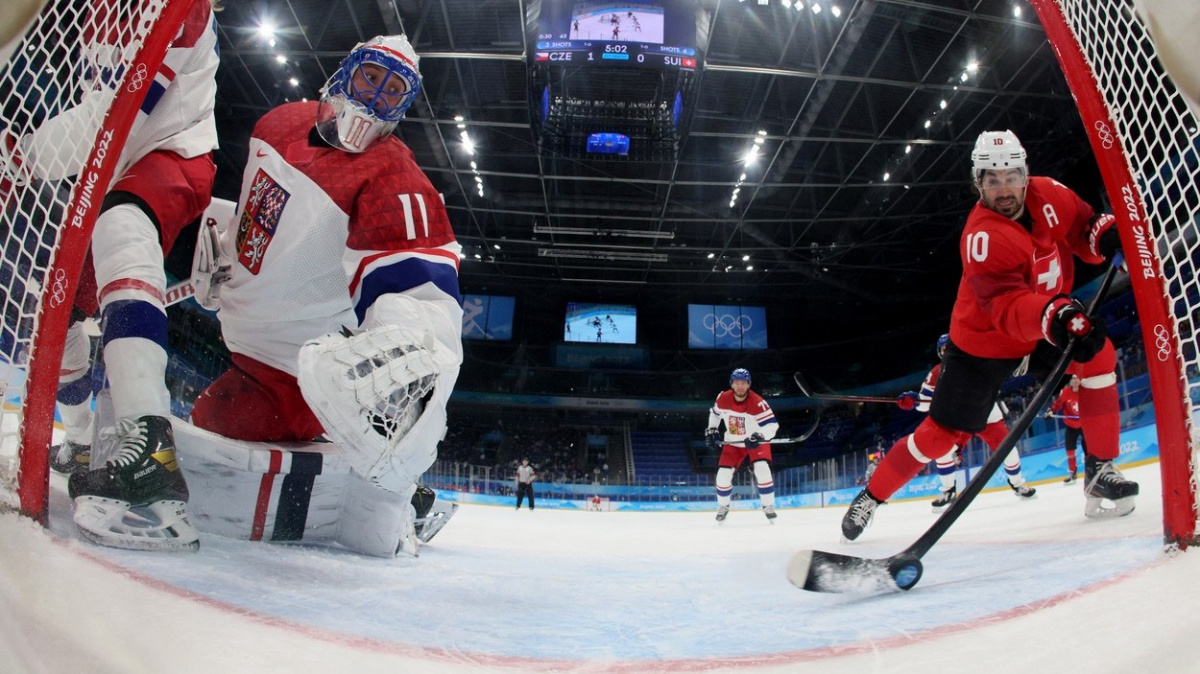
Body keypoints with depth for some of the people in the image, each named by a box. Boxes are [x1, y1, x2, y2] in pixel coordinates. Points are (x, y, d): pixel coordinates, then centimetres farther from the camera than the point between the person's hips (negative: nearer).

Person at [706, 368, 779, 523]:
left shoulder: (757, 402, -29)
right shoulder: (723, 398, -15)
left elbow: (772, 425, -32)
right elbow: (715, 412, 8)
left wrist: (759, 436, -47)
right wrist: (712, 430, 4)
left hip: (756, 442, -3)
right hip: (733, 443, 3)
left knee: (762, 470, -25)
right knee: (723, 475, -6)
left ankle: (769, 507, -6)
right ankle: (723, 507, 20)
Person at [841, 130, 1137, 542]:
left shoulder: (1048, 194, -9)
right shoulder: (983, 237, -30)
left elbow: (1083, 229, 4)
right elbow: (1007, 306, -41)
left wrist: (1108, 235, -18)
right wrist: (1054, 315, -58)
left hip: (1044, 325, 6)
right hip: (983, 341, -6)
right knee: (943, 432, -6)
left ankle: (1100, 469, -2)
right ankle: (871, 497, 9)